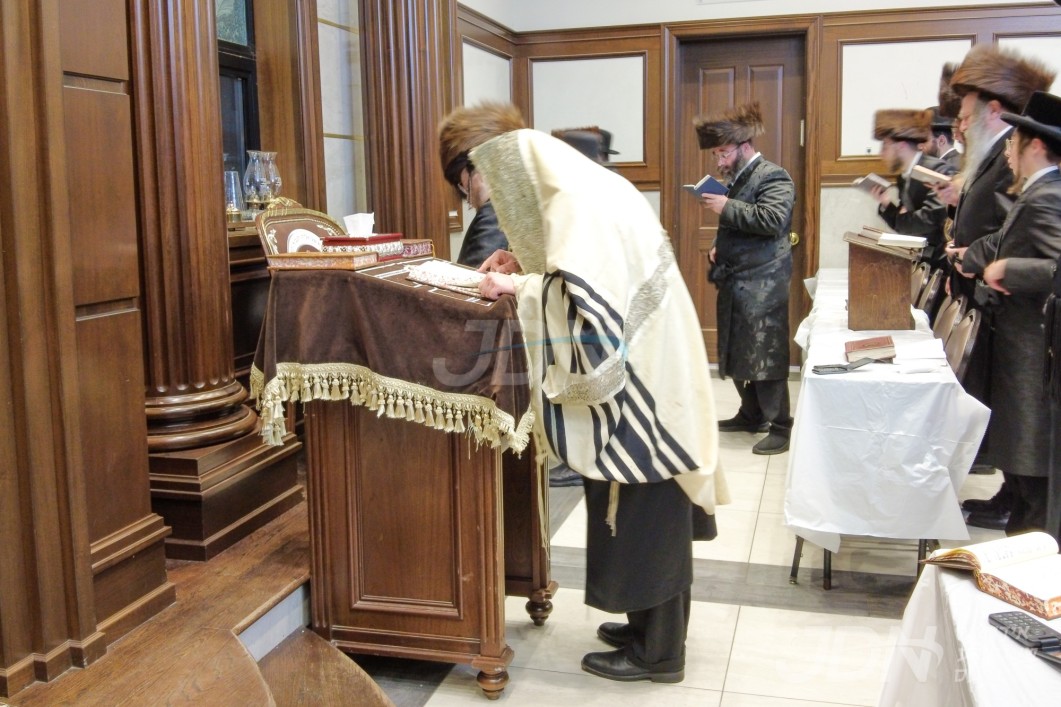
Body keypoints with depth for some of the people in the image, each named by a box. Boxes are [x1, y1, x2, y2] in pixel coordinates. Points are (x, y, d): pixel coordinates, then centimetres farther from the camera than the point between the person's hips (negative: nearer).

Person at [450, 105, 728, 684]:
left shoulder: (581, 213, -20)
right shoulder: (592, 191, 11)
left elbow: (582, 307, -25)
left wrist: (518, 288, -12)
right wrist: (527, 265, 11)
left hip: (632, 388, -10)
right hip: (646, 375, 10)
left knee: (640, 513, 2)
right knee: (650, 510, 18)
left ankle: (656, 652, 17)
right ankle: (654, 625, 32)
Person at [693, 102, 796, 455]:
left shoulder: (772, 177, -8)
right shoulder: (738, 179, 17)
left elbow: (773, 220, -24)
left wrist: (727, 207, -20)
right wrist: (719, 248, 14)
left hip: (762, 286, -9)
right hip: (736, 282, 9)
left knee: (766, 356, -7)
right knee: (737, 352, 14)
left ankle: (780, 426, 0)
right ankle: (752, 414, 27)